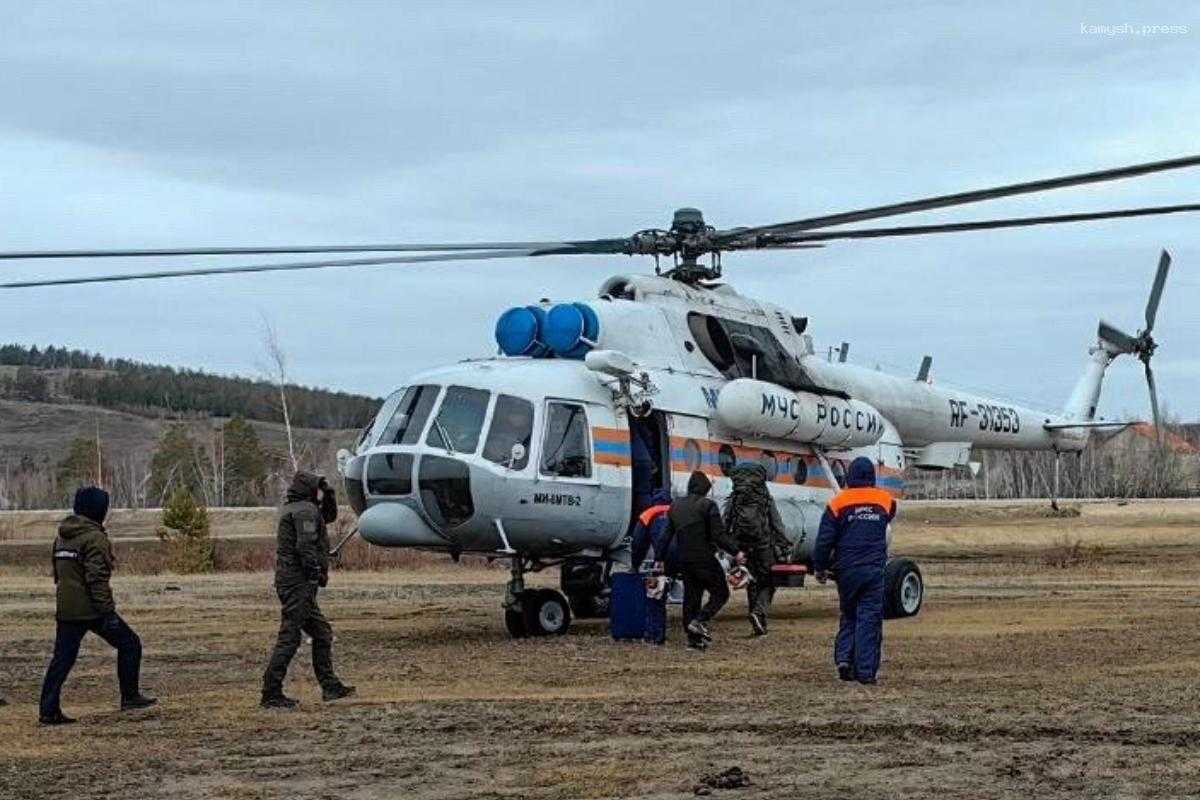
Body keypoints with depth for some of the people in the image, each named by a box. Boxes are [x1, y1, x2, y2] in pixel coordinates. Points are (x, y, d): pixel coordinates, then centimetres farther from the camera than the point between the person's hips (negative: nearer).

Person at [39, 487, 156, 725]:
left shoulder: (62, 536, 13)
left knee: (62, 658, 8)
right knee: (129, 644, 7)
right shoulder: (94, 538, -14)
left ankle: (49, 711, 4)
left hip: (65, 609, 8)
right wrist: (108, 611, -20)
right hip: (91, 609, -8)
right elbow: (97, 578, -20)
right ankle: (130, 697, 10)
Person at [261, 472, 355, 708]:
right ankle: (271, 693, -8)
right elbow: (306, 547, -21)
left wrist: (327, 494, 20)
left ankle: (330, 686, 18)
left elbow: (330, 515, 34)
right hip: (298, 584, -11)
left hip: (288, 582, 11)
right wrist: (315, 576, -20)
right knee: (289, 637, -9)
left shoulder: (294, 509, 20)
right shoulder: (305, 510, -11)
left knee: (322, 633, 15)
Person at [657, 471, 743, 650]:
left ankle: (694, 639, 8)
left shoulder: (675, 506, 10)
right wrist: (735, 553, -7)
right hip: (704, 559, -6)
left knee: (691, 597, 11)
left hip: (684, 560, 6)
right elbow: (719, 536, -15)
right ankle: (699, 621, -15)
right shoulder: (708, 505, -10)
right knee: (720, 593, 4)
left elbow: (667, 536, 14)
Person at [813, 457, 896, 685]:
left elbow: (825, 540, -3)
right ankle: (865, 671, -3)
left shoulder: (838, 503, -2)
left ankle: (844, 658, 0)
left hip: (846, 570, 0)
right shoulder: (886, 501, 4)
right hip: (874, 570, 0)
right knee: (869, 619, 1)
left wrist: (820, 568, 8)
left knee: (848, 616, 17)